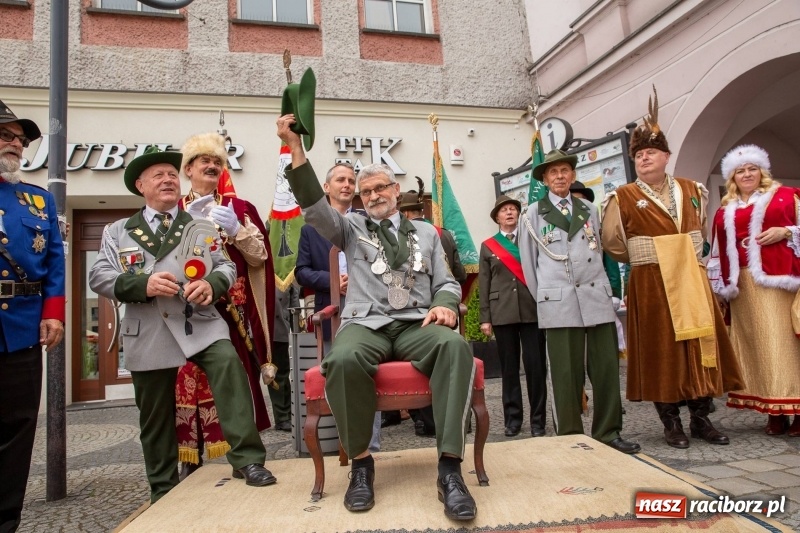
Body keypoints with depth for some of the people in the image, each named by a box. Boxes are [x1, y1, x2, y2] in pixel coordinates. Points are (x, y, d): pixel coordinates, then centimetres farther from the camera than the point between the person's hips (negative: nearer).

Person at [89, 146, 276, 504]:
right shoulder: (118, 232, 10)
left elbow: (227, 266, 8)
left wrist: (212, 283, -15)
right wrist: (142, 284, -17)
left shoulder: (201, 227, 13)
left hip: (202, 323, -1)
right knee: (155, 414, 10)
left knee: (229, 365, -28)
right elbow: (99, 277, 1)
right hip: (149, 334, 1)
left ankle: (247, 459, -21)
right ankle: (163, 487, 29)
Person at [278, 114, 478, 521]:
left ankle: (449, 466, -29)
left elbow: (446, 282, 18)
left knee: (455, 345, -34)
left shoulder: (425, 232, 23)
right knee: (343, 359, -37)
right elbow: (314, 207, 0)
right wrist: (295, 148, -9)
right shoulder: (352, 229, 18)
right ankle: (361, 462, -15)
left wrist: (444, 304, -7)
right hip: (366, 323, -1)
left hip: (416, 324, 1)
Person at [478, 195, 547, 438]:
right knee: (509, 367, 5)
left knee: (536, 365, -1)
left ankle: (538, 419, 9)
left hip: (532, 309, 0)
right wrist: (485, 317, -1)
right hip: (502, 312, 0)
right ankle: (512, 418, 13)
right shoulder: (488, 246, 11)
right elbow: (483, 284, 7)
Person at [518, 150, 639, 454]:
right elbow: (528, 262, 7)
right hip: (559, 301, -3)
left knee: (606, 367, 3)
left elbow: (599, 251, 19)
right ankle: (570, 436, 10)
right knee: (566, 372, -1)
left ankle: (608, 432, 15)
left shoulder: (589, 210, 18)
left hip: (597, 297, 3)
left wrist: (597, 286, 11)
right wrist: (543, 298, 5)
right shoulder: (533, 214, 8)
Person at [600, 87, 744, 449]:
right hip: (651, 285, -4)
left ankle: (701, 419, 20)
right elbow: (612, 243, 2)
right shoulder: (623, 198, -3)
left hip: (692, 281, 4)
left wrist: (684, 257, 13)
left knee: (701, 346, 6)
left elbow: (701, 231, 22)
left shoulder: (692, 190, 9)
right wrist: (647, 259, 7)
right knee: (661, 351, 0)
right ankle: (672, 423, 12)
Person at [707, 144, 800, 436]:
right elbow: (719, 252, 15)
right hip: (745, 285, 3)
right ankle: (775, 411, 9)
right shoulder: (725, 211, 17)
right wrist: (721, 286, 10)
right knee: (758, 345, 3)